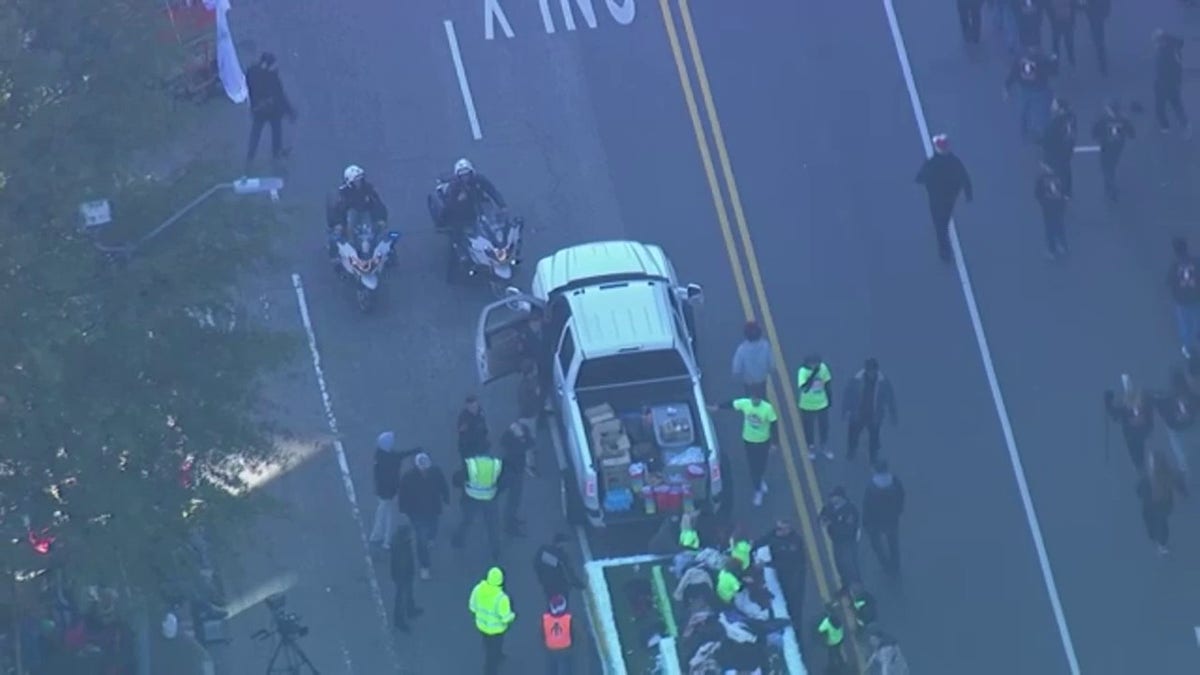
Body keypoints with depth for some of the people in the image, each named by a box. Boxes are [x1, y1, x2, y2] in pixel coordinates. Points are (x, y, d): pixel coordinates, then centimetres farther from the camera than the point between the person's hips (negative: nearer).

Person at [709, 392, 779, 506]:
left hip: (763, 441, -2)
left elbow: (773, 425, -15)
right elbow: (731, 404, 0)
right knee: (753, 466, 11)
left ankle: (760, 481, 45)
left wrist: (773, 443, -11)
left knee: (761, 465, 12)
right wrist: (718, 407, 8)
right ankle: (758, 491, 31)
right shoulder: (744, 403, -19)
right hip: (748, 440, 2)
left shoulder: (768, 408, -25)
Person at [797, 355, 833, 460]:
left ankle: (825, 447, 43)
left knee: (824, 426, 20)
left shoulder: (823, 368, -16)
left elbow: (827, 383, 1)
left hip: (822, 404, 3)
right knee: (808, 428, 16)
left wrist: (830, 398, 8)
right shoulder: (803, 371, -28)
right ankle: (810, 448, 40)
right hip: (807, 406, -3)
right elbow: (804, 389, -42)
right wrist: (813, 374, -46)